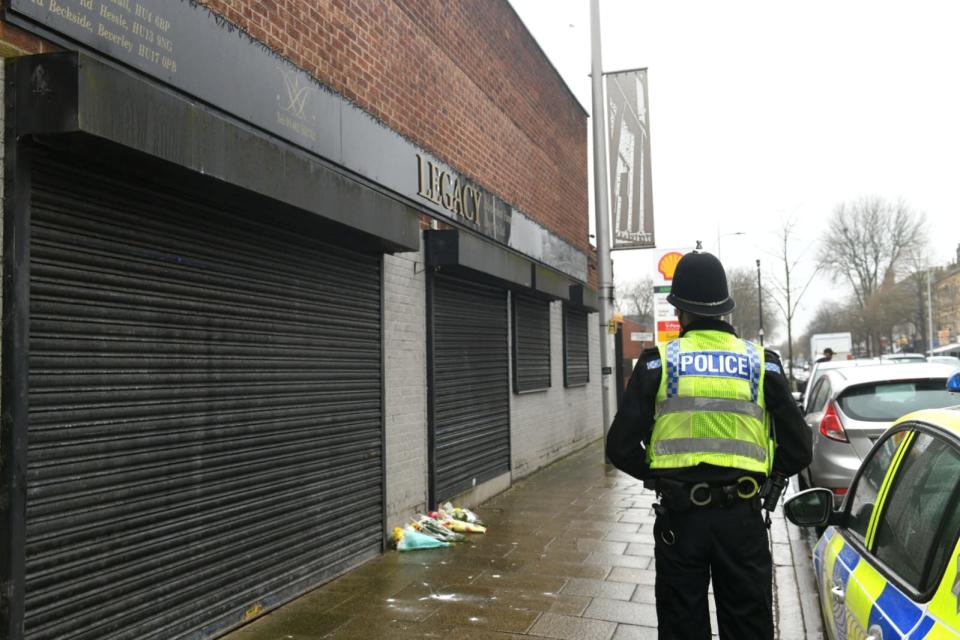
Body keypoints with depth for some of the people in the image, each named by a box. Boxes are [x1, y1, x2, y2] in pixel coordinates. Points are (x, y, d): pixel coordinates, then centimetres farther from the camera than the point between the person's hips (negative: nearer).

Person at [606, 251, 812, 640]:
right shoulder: (761, 363, 2)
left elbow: (621, 447, -6)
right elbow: (798, 450, 2)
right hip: (742, 516, 1)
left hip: (679, 517, -1)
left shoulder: (659, 362, -3)